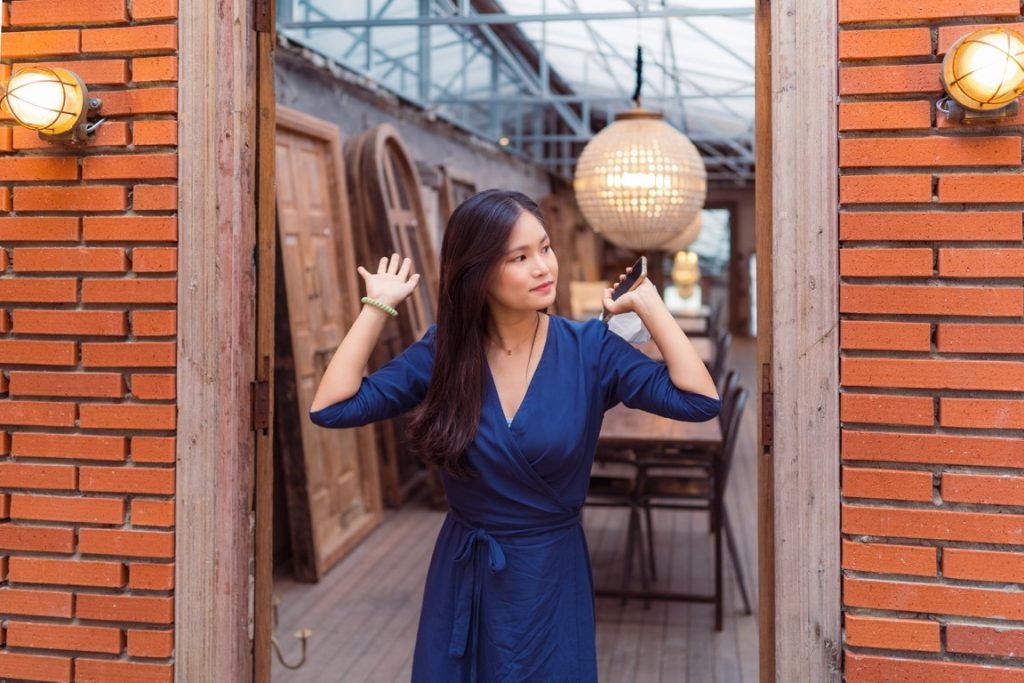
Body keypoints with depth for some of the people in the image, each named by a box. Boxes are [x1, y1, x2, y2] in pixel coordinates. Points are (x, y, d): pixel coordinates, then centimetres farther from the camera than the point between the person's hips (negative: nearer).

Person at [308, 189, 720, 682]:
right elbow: (331, 408, -12)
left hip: (551, 577, -1)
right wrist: (378, 307, -11)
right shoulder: (442, 351, -8)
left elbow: (700, 400, -19)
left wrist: (648, 304, -17)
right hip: (462, 577, 1)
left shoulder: (589, 348, -11)